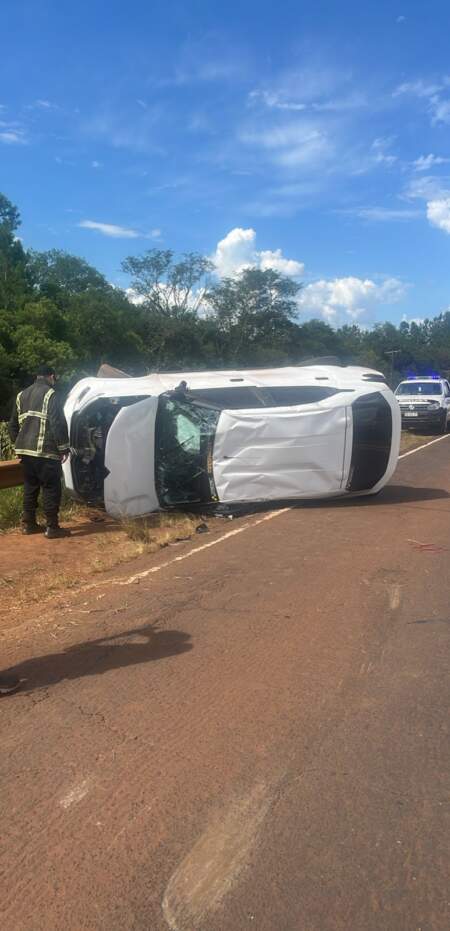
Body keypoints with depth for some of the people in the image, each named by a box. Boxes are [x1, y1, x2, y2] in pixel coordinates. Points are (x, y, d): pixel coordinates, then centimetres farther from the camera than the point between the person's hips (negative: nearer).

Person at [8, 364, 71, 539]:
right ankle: (52, 527, 1)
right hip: (46, 451, -7)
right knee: (51, 488, -1)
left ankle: (28, 523, 21)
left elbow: (13, 425, 21)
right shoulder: (50, 394, -7)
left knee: (30, 486, 16)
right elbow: (58, 424, -14)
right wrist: (64, 447, -8)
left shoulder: (21, 395, 16)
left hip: (25, 450, 7)